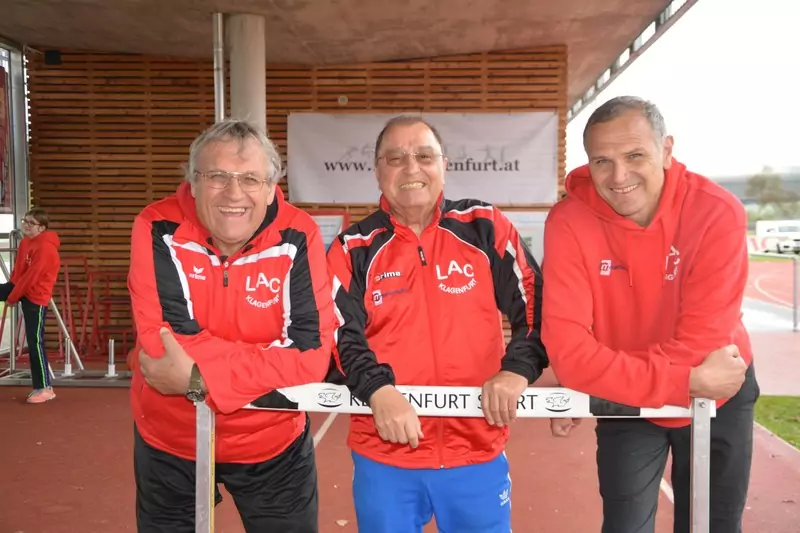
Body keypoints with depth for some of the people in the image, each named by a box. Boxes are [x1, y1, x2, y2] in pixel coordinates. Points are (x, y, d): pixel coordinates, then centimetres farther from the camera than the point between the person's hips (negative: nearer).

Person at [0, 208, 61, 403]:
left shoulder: (44, 248, -22)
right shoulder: (25, 241, 7)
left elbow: (31, 277, -21)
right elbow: (19, 268, 17)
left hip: (35, 296, -9)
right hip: (20, 288, 9)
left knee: (35, 342, -6)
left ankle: (45, 388, 1)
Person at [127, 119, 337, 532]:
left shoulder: (298, 236, -17)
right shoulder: (158, 229, -18)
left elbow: (311, 354, -24)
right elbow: (162, 339, -27)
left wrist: (199, 377, -28)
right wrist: (270, 359, -24)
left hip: (274, 442, 1)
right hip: (170, 441, 0)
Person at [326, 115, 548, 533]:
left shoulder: (485, 229, 1)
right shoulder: (354, 250, 1)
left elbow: (536, 302, 0)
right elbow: (338, 335, -6)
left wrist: (518, 368, -16)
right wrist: (376, 390, -23)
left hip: (478, 452, 0)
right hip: (384, 457, 0)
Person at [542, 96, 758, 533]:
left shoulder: (718, 212, -24)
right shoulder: (569, 222, -25)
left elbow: (700, 340, -28)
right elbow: (568, 351, -30)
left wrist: (594, 386, -27)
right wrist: (689, 380, -32)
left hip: (719, 399, 1)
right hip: (627, 405, 0)